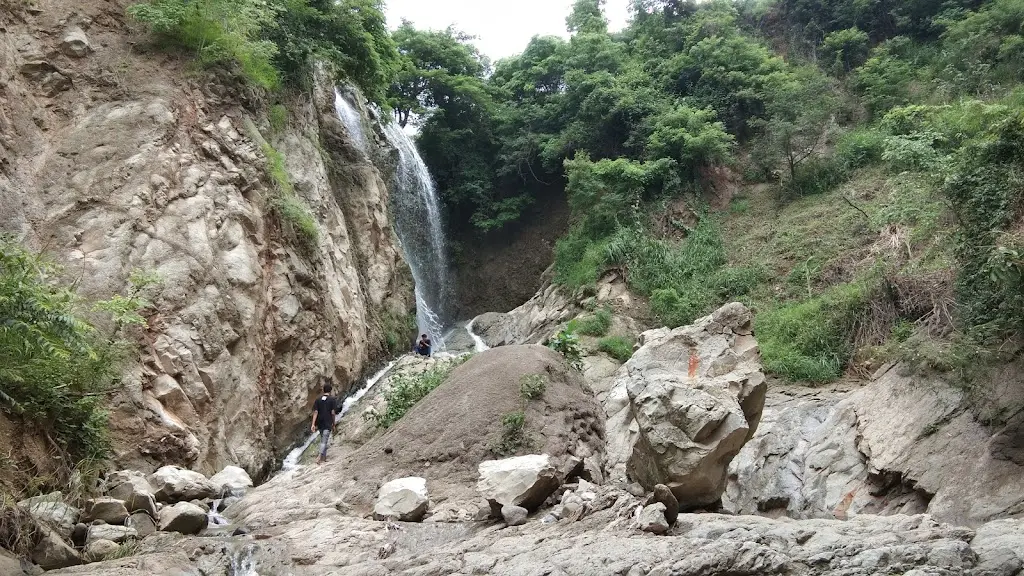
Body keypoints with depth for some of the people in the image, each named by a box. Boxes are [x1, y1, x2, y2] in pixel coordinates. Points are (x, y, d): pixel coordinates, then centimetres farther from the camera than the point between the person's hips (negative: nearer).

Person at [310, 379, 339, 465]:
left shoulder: (318, 399, 3)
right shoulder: (332, 399, -7)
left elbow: (315, 412, -3)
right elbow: (333, 413, -9)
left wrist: (313, 424, -5)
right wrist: (333, 424, 1)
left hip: (320, 423, 4)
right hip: (328, 424, -4)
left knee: (323, 440, 19)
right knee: (324, 441, -4)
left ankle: (324, 457, 26)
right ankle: (320, 457, -18)